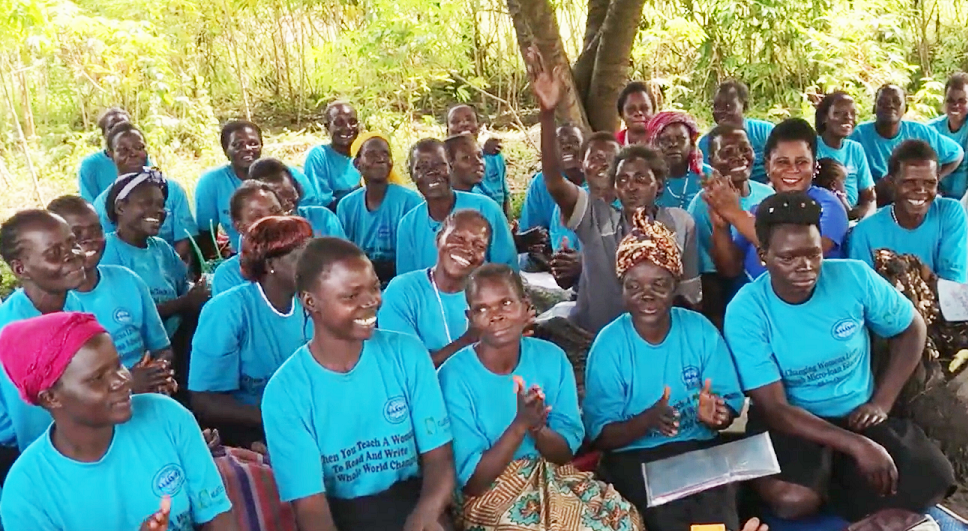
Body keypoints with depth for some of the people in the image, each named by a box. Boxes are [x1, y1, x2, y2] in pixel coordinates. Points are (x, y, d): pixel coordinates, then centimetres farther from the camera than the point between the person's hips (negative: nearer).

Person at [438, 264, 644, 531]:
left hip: (554, 476, 5)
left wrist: (537, 428, -23)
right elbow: (471, 480, -15)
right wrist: (520, 424, -27)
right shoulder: (455, 377, -15)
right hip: (490, 494, -5)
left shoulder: (552, 358, -3)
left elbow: (567, 451, -1)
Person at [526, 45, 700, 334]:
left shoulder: (681, 223, -3)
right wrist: (547, 114, -33)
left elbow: (690, 292, 4)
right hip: (593, 340, 0)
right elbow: (554, 183, -22)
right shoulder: (597, 218, -5)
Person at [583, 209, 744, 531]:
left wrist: (713, 415, -22)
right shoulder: (608, 345, -6)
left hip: (702, 449, 2)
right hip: (634, 458, -2)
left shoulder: (700, 330, 1)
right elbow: (601, 435, -9)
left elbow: (731, 405, 1)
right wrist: (648, 419, -27)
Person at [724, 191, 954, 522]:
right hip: (788, 421, -3)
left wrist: (882, 402, -3)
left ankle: (827, 486, 1)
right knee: (793, 501, -32)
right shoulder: (745, 312, -20)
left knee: (929, 485, -20)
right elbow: (775, 408, -20)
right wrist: (856, 445, -29)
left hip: (858, 414, 3)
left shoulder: (854, 277, -13)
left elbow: (912, 329, 6)